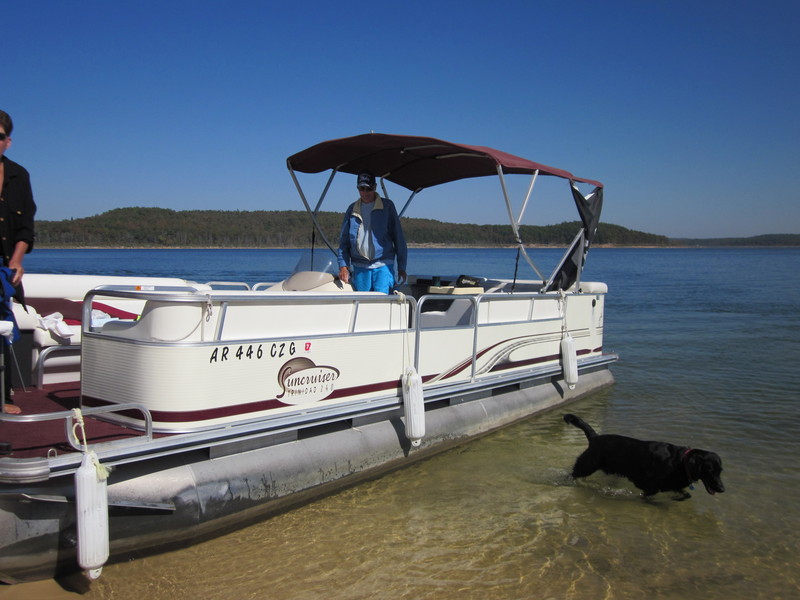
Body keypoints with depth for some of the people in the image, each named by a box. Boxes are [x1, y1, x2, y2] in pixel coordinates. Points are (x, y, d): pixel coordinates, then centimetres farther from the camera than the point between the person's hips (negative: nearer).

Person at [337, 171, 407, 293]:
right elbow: (343, 240, 15)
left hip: (383, 265, -3)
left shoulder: (387, 206, 4)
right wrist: (343, 265, 3)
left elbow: (398, 237, 5)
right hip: (360, 267, 3)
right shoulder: (352, 209, 11)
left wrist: (401, 267, 2)